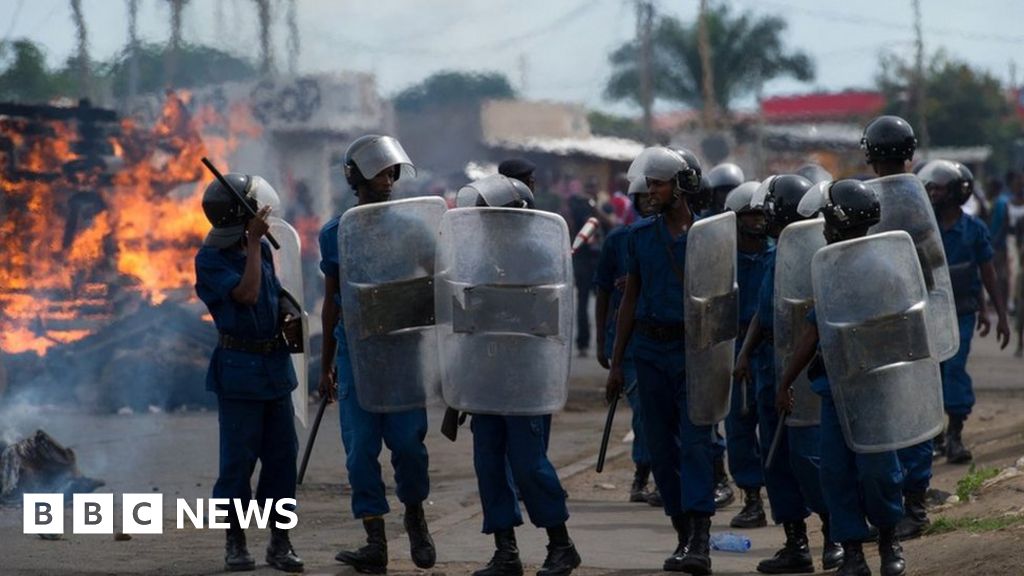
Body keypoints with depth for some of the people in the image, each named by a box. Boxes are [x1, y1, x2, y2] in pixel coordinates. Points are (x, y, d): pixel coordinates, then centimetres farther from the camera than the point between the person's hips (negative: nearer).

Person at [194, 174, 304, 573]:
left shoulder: (262, 248, 8)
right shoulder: (209, 260, -11)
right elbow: (247, 293, -23)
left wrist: (289, 317, 1)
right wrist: (254, 242, -20)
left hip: (276, 367, 6)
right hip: (240, 371, -6)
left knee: (282, 455, 6)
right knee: (239, 458, -2)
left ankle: (280, 541, 13)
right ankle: (235, 543, 8)